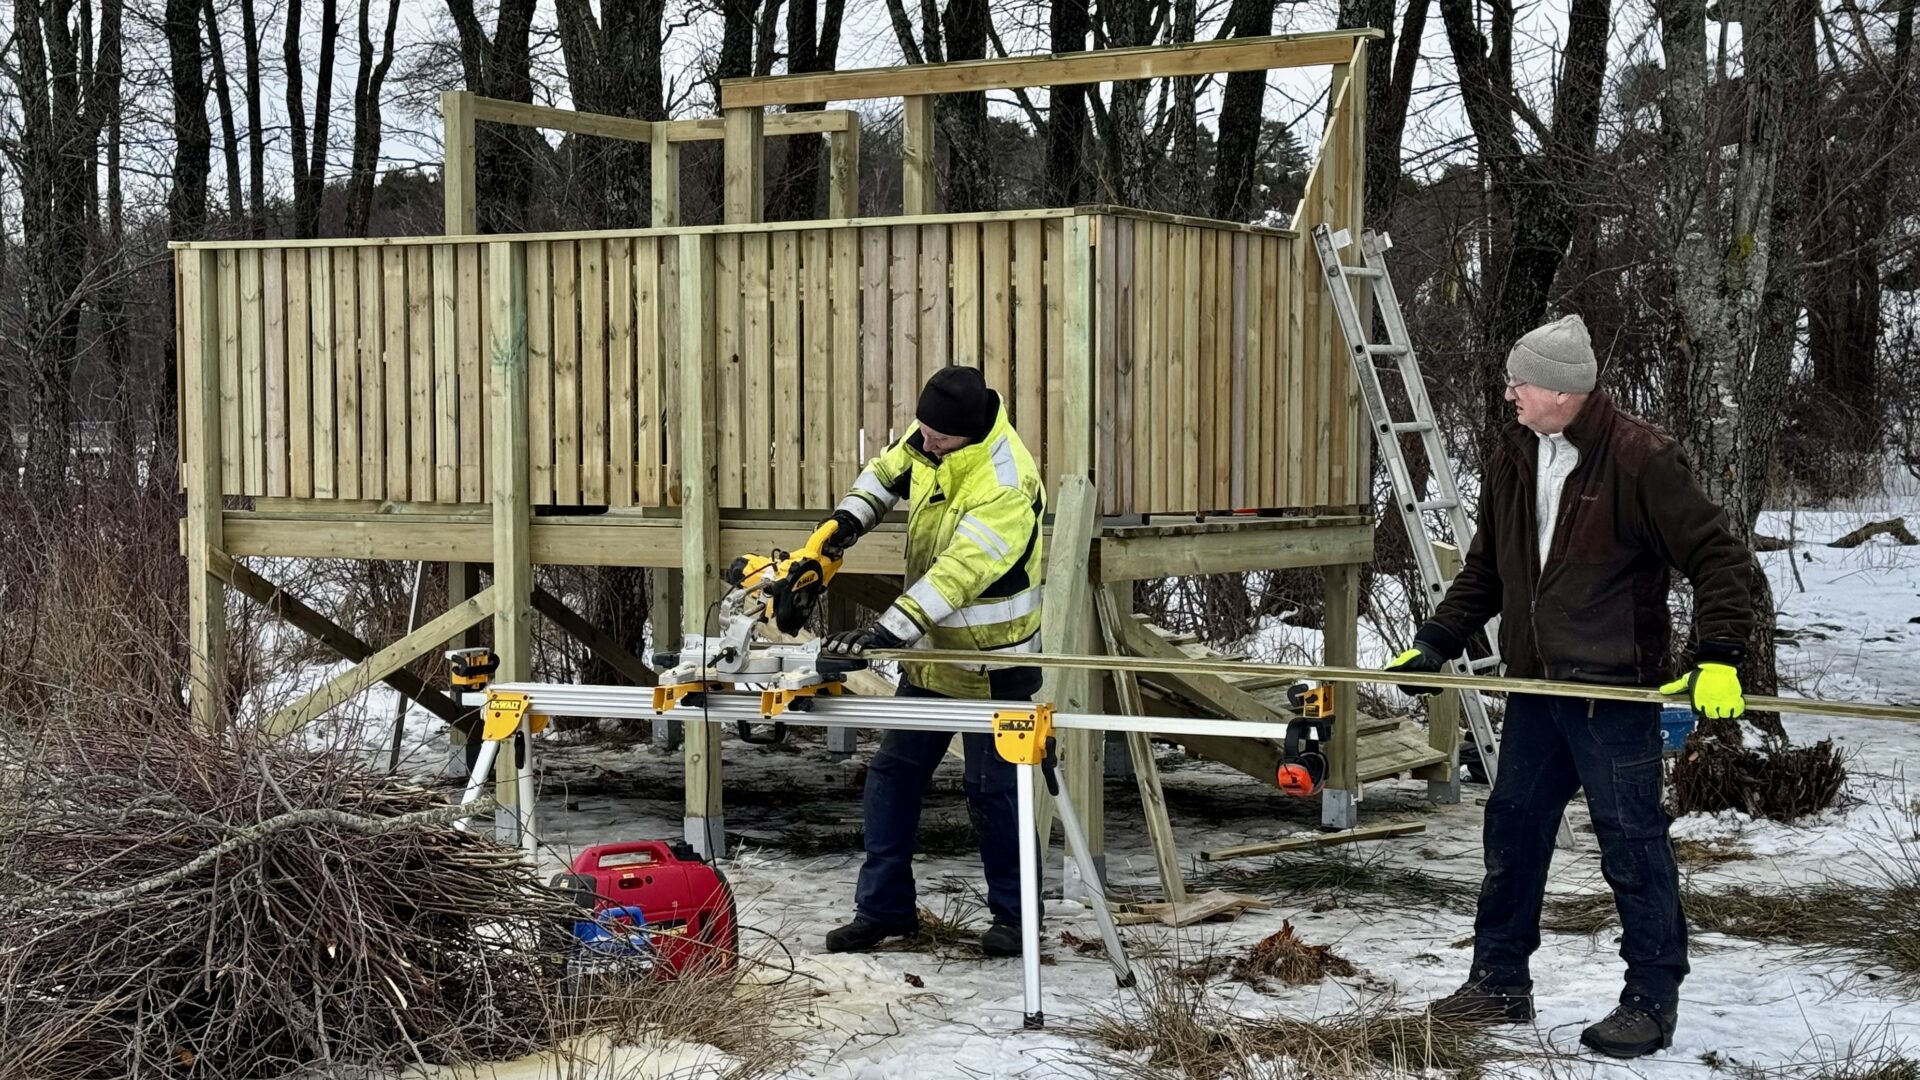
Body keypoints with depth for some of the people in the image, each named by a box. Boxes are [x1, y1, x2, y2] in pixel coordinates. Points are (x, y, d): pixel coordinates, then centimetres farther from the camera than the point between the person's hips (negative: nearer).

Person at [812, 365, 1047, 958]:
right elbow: (887, 469, 16)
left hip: (992, 668, -8)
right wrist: (850, 516, -4)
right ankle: (884, 908, 19)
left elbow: (958, 573, -36)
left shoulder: (1006, 485, -30)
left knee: (992, 792, 0)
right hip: (931, 655, 8)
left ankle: (1013, 914, 18)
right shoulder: (927, 439, -5)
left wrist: (887, 631, -42)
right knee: (891, 776, 9)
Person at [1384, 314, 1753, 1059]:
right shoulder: (1513, 458, 7)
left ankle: (1652, 1002, 13)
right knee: (1512, 832, 13)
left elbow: (1717, 556, -13)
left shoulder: (1640, 459, -15)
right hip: (1535, 688, 7)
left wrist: (1718, 657, -22)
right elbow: (1485, 570, 17)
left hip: (1616, 691, -7)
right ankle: (1500, 984, 26)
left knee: (1633, 846, 1)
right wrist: (1435, 645, 12)